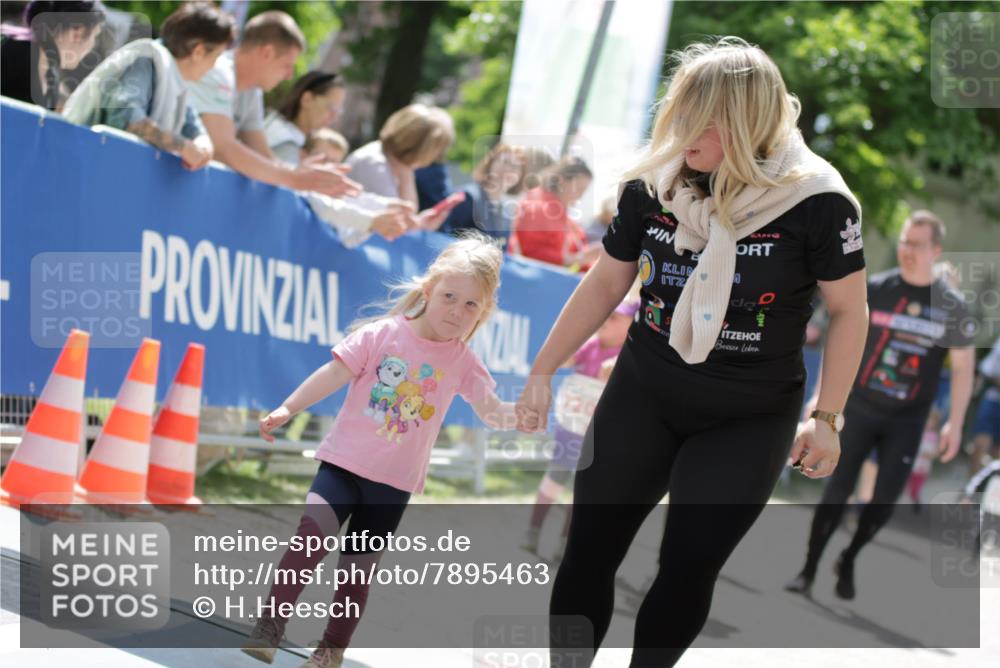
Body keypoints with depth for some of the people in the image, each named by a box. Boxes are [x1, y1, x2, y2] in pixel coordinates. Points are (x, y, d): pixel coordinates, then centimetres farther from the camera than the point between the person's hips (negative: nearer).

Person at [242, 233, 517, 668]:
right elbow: (335, 374, -5)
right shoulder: (383, 335, -5)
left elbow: (491, 411, 0)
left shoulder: (462, 361, 1)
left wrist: (513, 415, -22)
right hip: (345, 462, -2)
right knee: (314, 532, -21)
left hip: (395, 483, 2)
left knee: (359, 567, 5)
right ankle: (270, 626, -15)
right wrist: (287, 410, -9)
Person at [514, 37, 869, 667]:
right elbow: (605, 285, 7)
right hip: (642, 396, 3)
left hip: (750, 419, -3)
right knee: (588, 553, 3)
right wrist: (543, 372, 7)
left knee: (688, 568, -2)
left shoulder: (814, 200, -17)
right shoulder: (653, 184, -6)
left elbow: (849, 309, -6)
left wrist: (826, 419, -7)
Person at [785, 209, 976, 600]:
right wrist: (822, 395, 1)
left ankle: (849, 561, 22)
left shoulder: (951, 306, -3)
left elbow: (963, 367, 4)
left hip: (908, 421, 0)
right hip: (860, 408, 0)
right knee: (838, 489, -5)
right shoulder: (875, 289, -3)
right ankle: (808, 570, 2)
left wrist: (954, 424, 1)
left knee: (886, 499, -1)